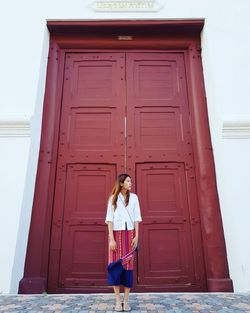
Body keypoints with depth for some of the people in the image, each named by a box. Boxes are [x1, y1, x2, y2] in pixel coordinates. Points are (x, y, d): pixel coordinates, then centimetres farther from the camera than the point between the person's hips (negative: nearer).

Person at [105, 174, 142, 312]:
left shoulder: (134, 197, 8)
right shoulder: (113, 198, 5)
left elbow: (136, 217, 5)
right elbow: (110, 219, -1)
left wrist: (136, 235, -5)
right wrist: (111, 238, -10)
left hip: (130, 233, 1)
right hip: (116, 233, -1)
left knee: (128, 265, 1)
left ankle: (126, 301, 11)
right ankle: (118, 301, 10)